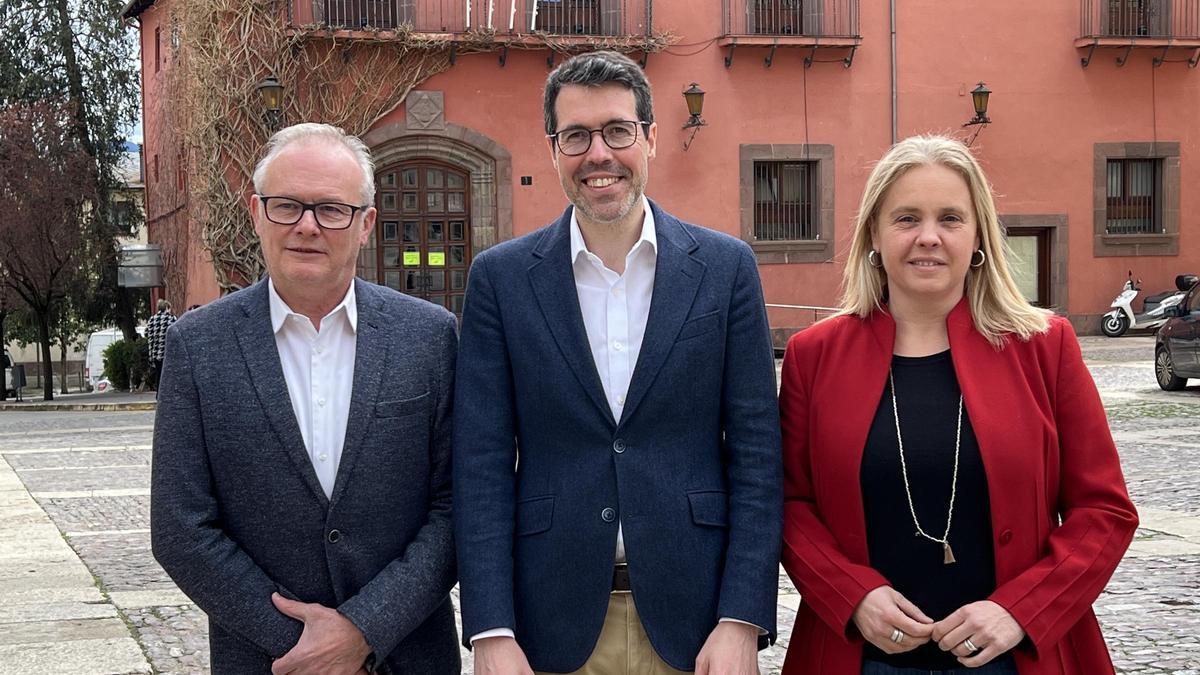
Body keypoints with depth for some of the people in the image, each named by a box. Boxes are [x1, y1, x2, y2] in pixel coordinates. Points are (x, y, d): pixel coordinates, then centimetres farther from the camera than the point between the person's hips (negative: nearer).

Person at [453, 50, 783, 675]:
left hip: (690, 621, 0)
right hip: (551, 623, 0)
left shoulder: (725, 266, 2)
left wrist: (743, 622, -8)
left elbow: (756, 452, 0)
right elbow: (482, 464, -1)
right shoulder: (500, 277, 2)